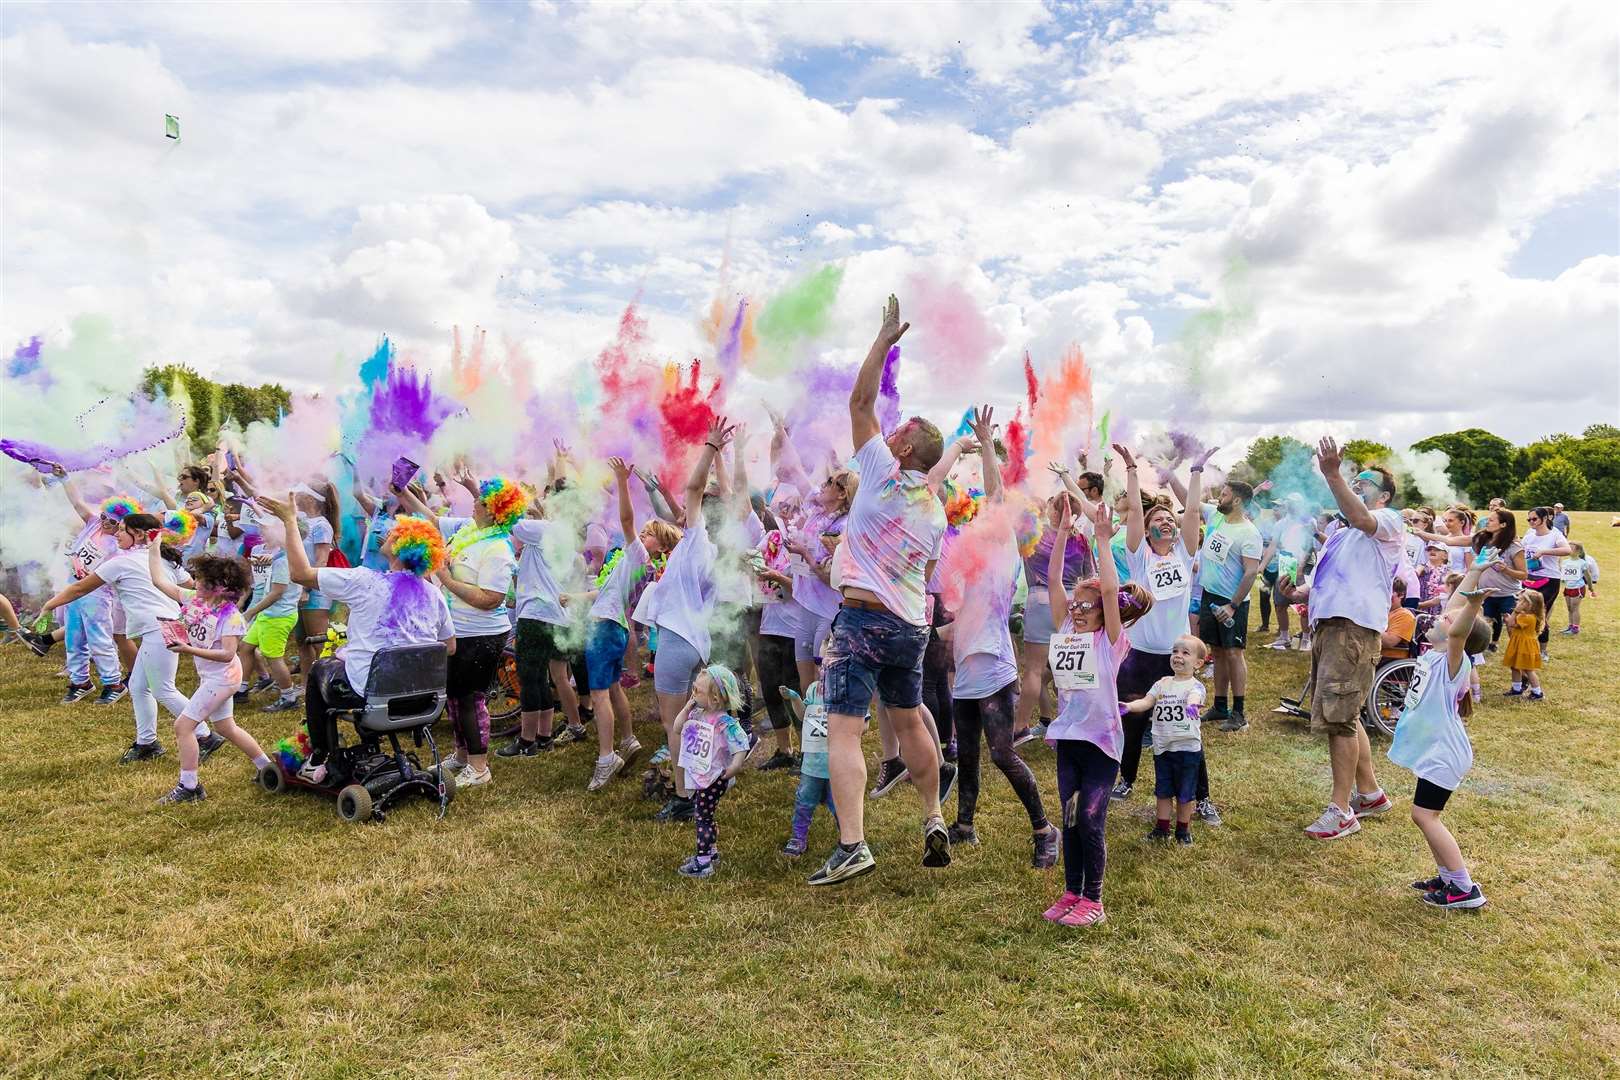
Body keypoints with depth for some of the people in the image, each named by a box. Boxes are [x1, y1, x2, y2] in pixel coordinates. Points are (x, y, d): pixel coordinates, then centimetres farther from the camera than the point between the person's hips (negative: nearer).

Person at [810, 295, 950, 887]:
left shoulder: (883, 472, -6)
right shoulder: (937, 512, 13)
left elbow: (860, 401, -3)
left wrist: (884, 339, 2)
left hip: (863, 616, -7)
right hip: (913, 626, 8)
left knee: (842, 732, -9)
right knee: (910, 722, 23)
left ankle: (851, 845, -16)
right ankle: (934, 821, 29)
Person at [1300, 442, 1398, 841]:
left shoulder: (1388, 521, 0)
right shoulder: (1340, 529, 26)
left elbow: (1360, 518, -25)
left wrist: (1332, 474, -37)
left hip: (1353, 625, -10)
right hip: (1326, 623, 10)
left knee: (1339, 717, -11)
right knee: (1343, 716, 16)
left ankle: (1341, 810, -5)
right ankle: (1370, 794, 29)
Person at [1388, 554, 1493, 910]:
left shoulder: (1453, 661, -17)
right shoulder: (1434, 654, 6)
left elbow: (1457, 630, -40)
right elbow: (1453, 610, 15)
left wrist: (1473, 604, -57)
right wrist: (1472, 573, 18)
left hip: (1443, 754, -10)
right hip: (1434, 751, 10)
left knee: (1425, 815, -11)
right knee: (1427, 815, 15)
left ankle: (1465, 889, -4)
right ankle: (1448, 877, 24)